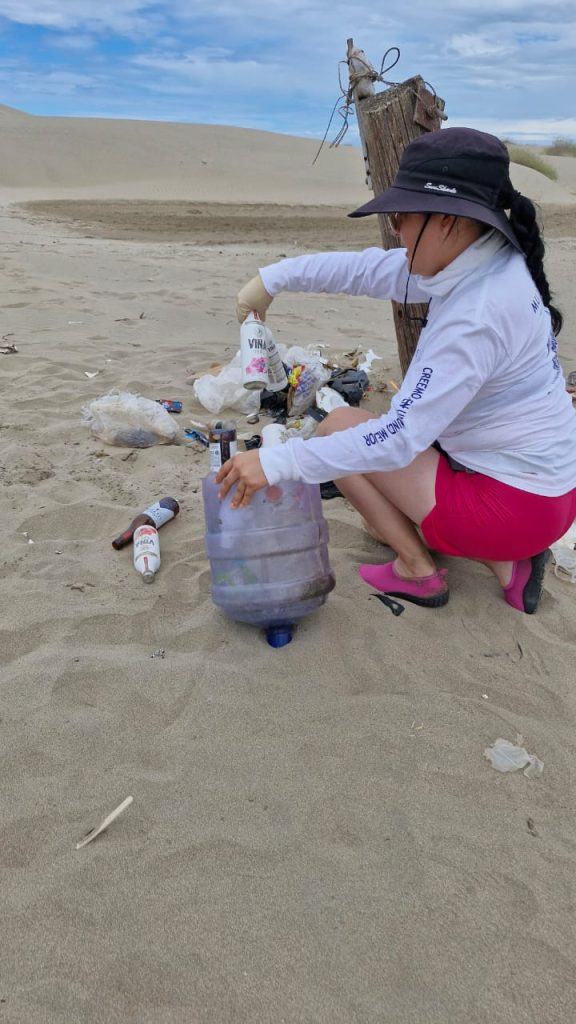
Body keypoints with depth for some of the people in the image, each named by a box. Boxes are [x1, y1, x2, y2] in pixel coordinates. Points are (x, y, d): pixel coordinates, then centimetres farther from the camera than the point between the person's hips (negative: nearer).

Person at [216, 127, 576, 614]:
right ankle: (506, 562, 15)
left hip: (513, 503, -9)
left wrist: (277, 462, -28)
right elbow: (367, 269, 5)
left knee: (340, 427, -2)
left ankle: (416, 571, 6)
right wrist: (273, 278, 2)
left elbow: (398, 437, -30)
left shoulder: (477, 317, -29)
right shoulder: (477, 263, -2)